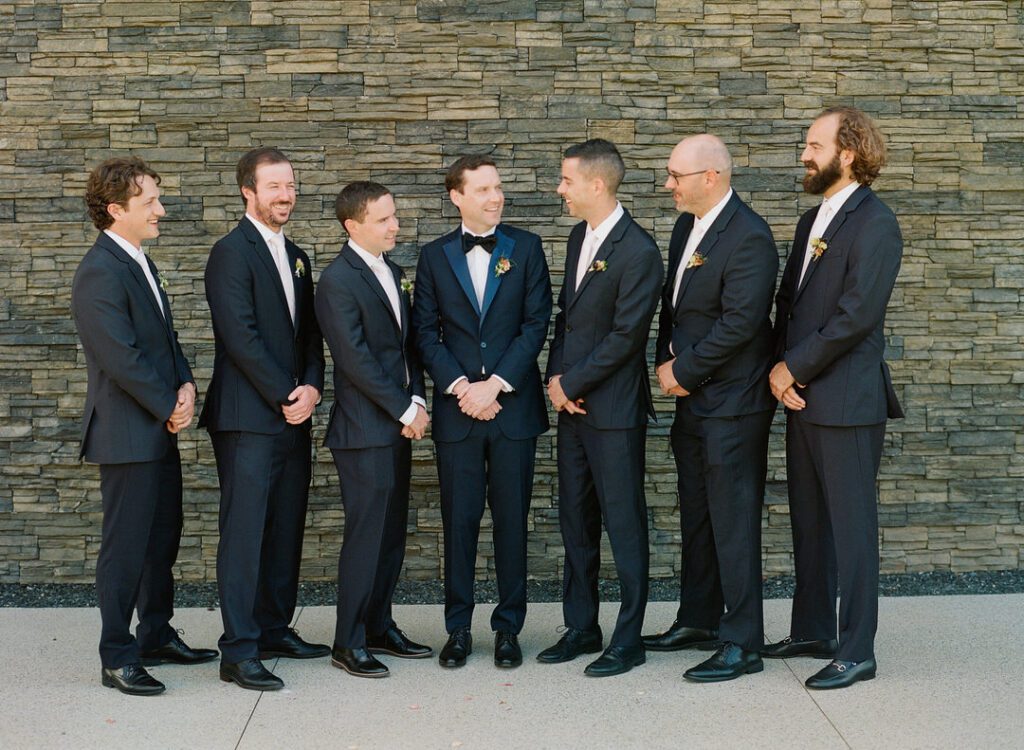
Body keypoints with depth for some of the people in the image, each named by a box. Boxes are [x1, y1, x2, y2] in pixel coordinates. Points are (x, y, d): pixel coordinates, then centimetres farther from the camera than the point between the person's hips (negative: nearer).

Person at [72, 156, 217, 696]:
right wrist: (169, 406, -13)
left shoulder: (140, 263, 14)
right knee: (126, 546, -1)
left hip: (160, 429, 10)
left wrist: (186, 385, -1)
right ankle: (117, 657, 9)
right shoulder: (100, 272, -17)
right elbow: (122, 358, -22)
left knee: (163, 537, 16)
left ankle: (157, 636, 29)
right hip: (127, 433, -10)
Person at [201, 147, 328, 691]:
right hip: (248, 417, -8)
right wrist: (285, 396, -13)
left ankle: (275, 630, 22)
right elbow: (241, 336, -15)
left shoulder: (296, 257, 18)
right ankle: (239, 651, -2)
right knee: (244, 531, -6)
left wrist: (312, 386, -2)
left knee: (286, 529, 11)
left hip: (293, 415, 8)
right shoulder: (231, 253, -8)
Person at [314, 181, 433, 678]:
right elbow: (356, 360, -17)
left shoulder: (391, 270, 13)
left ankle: (379, 627, 24)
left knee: (392, 533, 12)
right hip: (364, 430, -8)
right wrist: (406, 411, -13)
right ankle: (349, 643, 7)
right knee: (366, 535, -3)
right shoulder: (338, 281, -13)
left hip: (398, 426, 8)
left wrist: (417, 401, 2)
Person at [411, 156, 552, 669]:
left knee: (511, 520, 4)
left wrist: (495, 384, -10)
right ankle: (458, 628, 15)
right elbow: (425, 333, 4)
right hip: (457, 410, 1)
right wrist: (459, 387, -9)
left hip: (513, 405, 0)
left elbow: (536, 323, -1)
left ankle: (508, 627, 15)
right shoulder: (435, 256, 7)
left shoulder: (526, 248, 5)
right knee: (459, 521, 4)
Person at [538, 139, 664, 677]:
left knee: (623, 522, 1)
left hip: (613, 409, -8)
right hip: (572, 404, 8)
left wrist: (570, 383, -12)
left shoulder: (638, 253, -16)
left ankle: (628, 639, 11)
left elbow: (625, 336, -17)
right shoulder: (579, 236, 11)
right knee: (575, 518, 14)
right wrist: (555, 377, 2)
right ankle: (581, 627, 25)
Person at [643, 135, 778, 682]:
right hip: (691, 398, 9)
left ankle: (742, 643, 5)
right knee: (696, 517, 17)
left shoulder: (748, 237, -18)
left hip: (731, 404, -9)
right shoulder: (686, 226, 11)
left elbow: (739, 323, -23)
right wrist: (666, 362, 1)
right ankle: (698, 621, 30)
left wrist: (684, 372, -14)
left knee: (734, 522, -3)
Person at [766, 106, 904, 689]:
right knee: (809, 522, 15)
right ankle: (812, 632, 27)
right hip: (803, 398, 9)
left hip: (847, 401, -9)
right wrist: (781, 368, 0)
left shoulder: (875, 223, -12)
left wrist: (794, 368, -12)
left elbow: (856, 316, -20)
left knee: (852, 525, -1)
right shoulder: (813, 220, 16)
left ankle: (857, 651, 7)